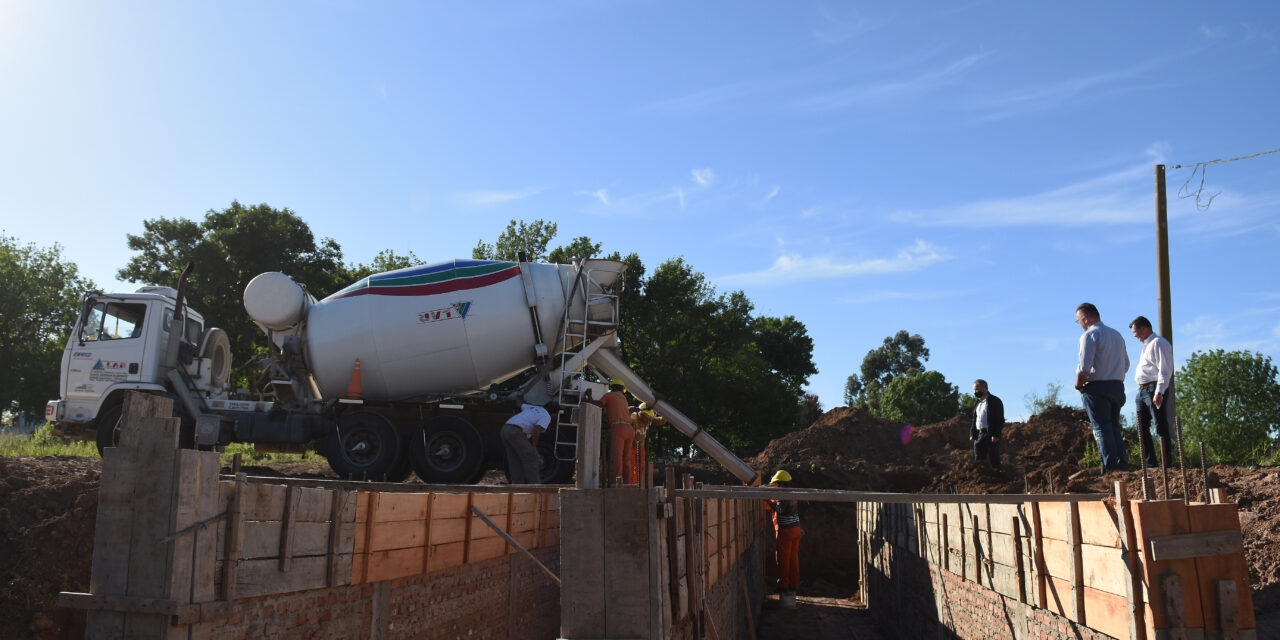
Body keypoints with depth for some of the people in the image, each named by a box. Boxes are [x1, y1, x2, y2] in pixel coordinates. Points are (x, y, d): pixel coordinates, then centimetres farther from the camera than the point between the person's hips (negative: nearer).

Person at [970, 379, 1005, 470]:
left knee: (993, 459, -6)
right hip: (978, 435, 7)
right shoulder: (977, 403, 20)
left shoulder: (995, 401, -4)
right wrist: (972, 434, 11)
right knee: (978, 459, 7)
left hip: (991, 435, -7)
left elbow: (1000, 419, -11)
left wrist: (996, 435, -18)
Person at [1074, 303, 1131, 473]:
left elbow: (1084, 367, -19)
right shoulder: (1117, 335, 16)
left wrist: (1078, 385, -5)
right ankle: (1122, 465, 8)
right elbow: (1126, 364, 19)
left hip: (1096, 388, -8)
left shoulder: (1089, 335, -11)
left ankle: (1111, 468, -8)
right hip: (1118, 386, 8)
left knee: (1102, 429, -5)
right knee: (1114, 428, 14)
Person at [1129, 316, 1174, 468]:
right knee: (1142, 428, 7)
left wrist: (1158, 392, -23)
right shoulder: (1146, 345, 24)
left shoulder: (1158, 343, -6)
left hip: (1154, 389, -10)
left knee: (1161, 428, -8)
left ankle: (1167, 463, -6)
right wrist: (1142, 390, 16)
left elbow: (1164, 370, -15)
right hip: (1142, 390, 10)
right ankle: (1150, 463, 10)